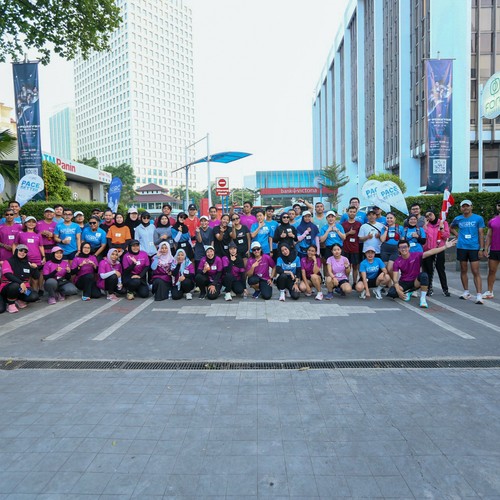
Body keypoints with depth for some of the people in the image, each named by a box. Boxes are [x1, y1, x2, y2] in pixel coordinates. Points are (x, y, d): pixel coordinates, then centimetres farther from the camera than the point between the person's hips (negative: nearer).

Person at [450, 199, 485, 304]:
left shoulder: (478, 218, -1)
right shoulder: (457, 219, 6)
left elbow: (481, 234, -1)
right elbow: (451, 228, 26)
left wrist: (481, 249, -7)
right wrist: (457, 234, 7)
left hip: (474, 248, -3)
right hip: (461, 247, 3)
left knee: (476, 272, -7)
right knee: (463, 271, 10)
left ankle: (479, 295, -9)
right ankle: (466, 292, 21)